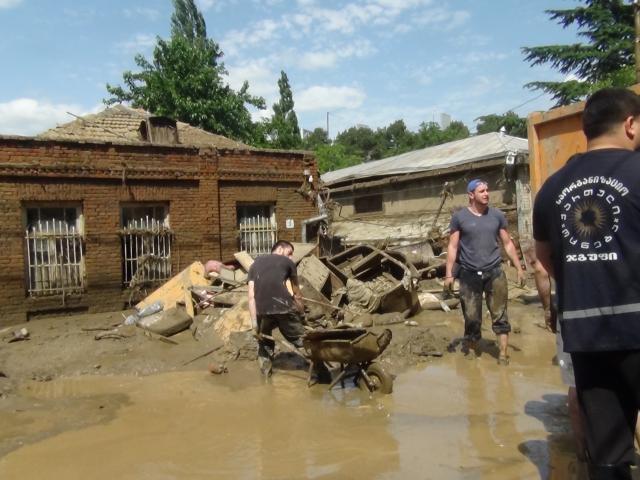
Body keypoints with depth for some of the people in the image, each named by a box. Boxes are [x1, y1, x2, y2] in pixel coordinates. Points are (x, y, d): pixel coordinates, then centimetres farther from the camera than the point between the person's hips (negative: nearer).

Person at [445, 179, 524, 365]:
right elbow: (453, 247, 0)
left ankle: (503, 355, 11)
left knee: (500, 316, 3)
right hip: (469, 274, -1)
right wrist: (449, 274, -5)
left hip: (494, 272, 2)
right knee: (471, 318, 6)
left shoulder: (497, 215, 7)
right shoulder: (459, 217, 0)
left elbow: (508, 244, 12)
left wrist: (519, 268, 8)